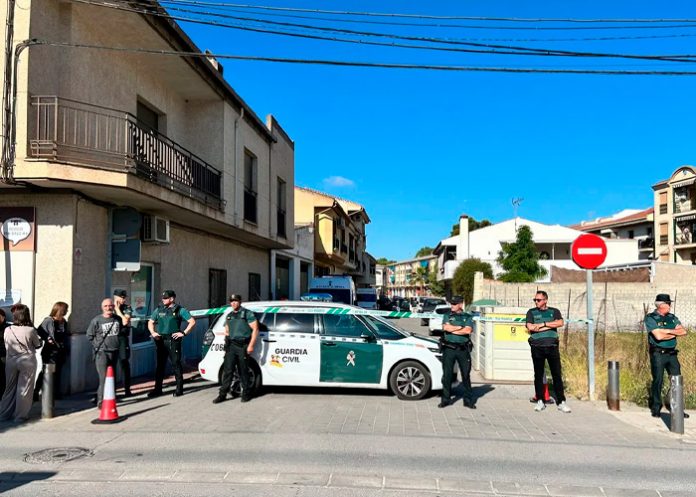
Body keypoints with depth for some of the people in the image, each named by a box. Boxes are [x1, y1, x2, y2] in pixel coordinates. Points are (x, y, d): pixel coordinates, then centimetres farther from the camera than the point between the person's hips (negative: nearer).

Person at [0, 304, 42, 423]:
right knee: (24, 389, 5)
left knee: (10, 388, 15)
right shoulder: (31, 330, -14)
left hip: (11, 361, 3)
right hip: (28, 362, -3)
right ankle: (20, 416, 9)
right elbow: (37, 344, 2)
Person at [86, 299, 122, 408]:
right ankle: (101, 402, -7)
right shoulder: (97, 320, -7)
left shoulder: (117, 319, 5)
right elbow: (89, 335, 1)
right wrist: (99, 344, -2)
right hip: (101, 353, -5)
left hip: (114, 352, 5)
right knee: (104, 378, -11)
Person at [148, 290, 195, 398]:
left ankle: (179, 389, 6)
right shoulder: (159, 309, 13)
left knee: (176, 364, -1)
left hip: (173, 341, -5)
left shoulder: (179, 310, -2)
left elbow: (192, 322, -6)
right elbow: (150, 322, 22)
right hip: (160, 340, 5)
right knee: (160, 365, 8)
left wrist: (183, 333, -11)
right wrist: (153, 332, 6)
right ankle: (158, 389, 15)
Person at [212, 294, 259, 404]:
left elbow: (255, 329, -5)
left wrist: (251, 345, -12)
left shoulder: (247, 313, -1)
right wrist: (226, 344, 15)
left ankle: (246, 394, 14)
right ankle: (222, 394, 1)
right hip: (231, 345, 5)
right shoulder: (229, 316, 18)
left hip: (243, 346, -4)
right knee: (227, 370, -1)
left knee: (243, 372, 2)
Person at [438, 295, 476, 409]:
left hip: (463, 349, 0)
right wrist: (461, 327, -7)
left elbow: (468, 330, -9)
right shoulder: (447, 316, 10)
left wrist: (452, 329, -7)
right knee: (447, 375, 3)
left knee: (466, 375, 5)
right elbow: (445, 327, -9)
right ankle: (445, 399, 12)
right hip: (449, 348, 0)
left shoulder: (468, 317, 8)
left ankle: (468, 400, 14)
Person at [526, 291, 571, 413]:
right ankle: (540, 401, 12)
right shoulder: (531, 312, 10)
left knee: (557, 375, 0)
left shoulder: (554, 311, 12)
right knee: (538, 375, 4)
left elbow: (560, 323, -7)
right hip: (537, 347, 0)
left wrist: (543, 324, -10)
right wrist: (550, 326, -4)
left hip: (552, 347, 0)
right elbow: (530, 327, -6)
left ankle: (561, 402, 6)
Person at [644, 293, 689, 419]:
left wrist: (667, 331, -10)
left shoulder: (672, 318, 12)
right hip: (658, 354, -5)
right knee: (657, 381, 0)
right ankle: (656, 409, 10)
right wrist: (674, 332, -7)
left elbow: (683, 332, 0)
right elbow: (658, 336, -18)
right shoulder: (650, 318, -7)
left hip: (672, 353, 5)